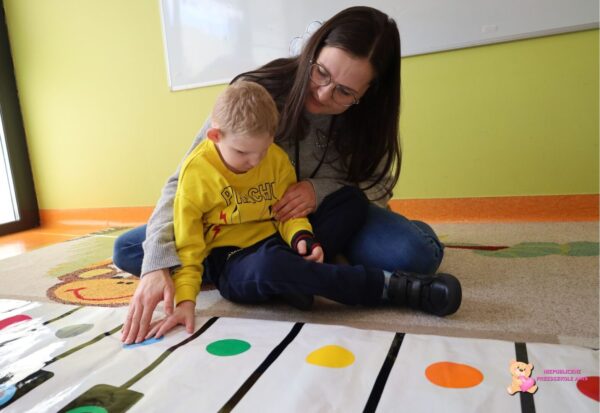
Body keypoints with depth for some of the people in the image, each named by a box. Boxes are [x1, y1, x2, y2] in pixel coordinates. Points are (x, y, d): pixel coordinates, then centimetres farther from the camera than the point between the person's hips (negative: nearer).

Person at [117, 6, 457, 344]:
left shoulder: (371, 114, -16)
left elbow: (377, 186, -8)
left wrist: (322, 190, -28)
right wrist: (158, 266, -37)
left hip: (327, 222, 0)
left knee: (415, 253, -29)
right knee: (128, 250, -13)